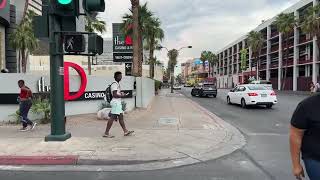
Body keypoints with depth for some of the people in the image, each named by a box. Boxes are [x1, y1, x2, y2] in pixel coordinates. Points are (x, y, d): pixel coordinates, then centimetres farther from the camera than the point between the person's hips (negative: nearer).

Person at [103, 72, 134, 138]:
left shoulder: (118, 84, 18)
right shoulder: (114, 84, -13)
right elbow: (114, 95, -20)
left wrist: (121, 93, 10)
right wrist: (122, 95, -10)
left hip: (118, 103, 11)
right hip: (116, 103, -10)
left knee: (121, 117, 11)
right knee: (112, 118, -8)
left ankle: (125, 131, 17)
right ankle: (106, 133, -1)